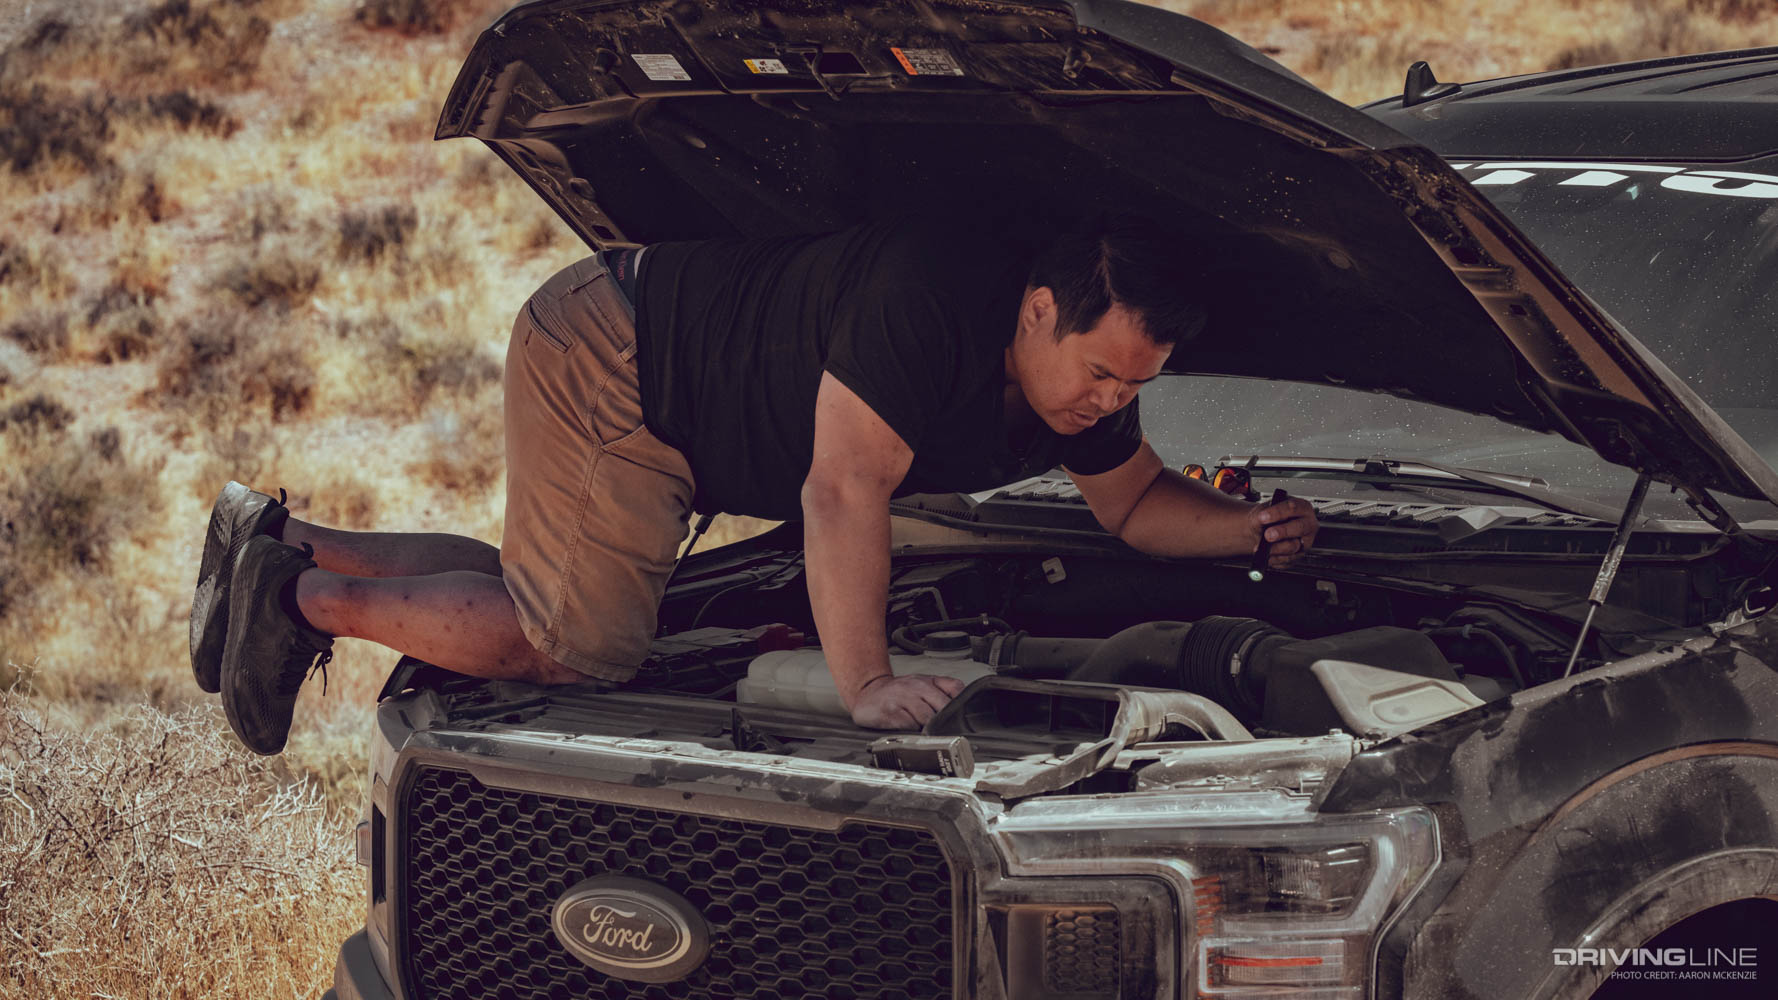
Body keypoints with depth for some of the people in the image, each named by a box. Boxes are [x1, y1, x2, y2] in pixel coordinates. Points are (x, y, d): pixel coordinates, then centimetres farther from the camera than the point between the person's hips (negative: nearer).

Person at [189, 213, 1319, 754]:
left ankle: (285, 546, 21)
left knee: (551, 600, 12)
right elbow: (844, 489, -33)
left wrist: (1250, 527, -7)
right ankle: (309, 597, 0)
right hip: (609, 354, -9)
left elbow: (1138, 501, 12)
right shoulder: (932, 292, -34)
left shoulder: (1084, 361, -5)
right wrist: (865, 684, -31)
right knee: (576, 645, -15)